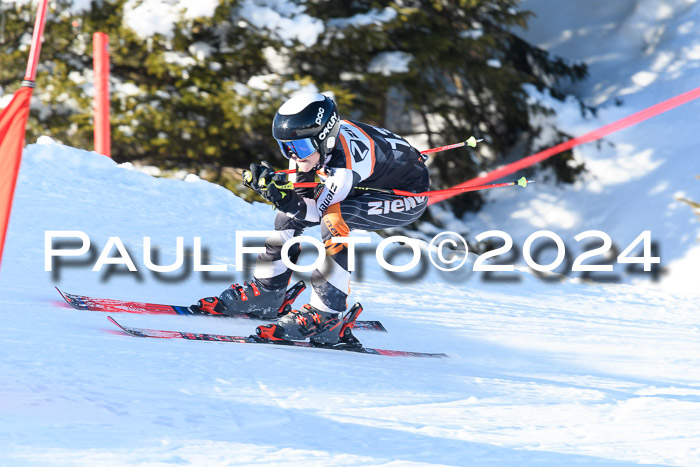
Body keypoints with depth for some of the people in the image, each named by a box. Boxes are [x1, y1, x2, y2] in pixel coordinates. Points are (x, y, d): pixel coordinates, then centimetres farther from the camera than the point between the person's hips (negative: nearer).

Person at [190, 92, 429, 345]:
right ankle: (265, 292, 13)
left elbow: (319, 209, -26)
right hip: (371, 183, 8)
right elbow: (302, 197, -8)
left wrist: (289, 201, -44)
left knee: (334, 220, -30)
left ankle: (325, 317, -26)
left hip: (410, 195, -8)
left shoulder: (347, 158, -37)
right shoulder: (312, 141, -17)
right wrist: (266, 182, -26)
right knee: (291, 215, -2)